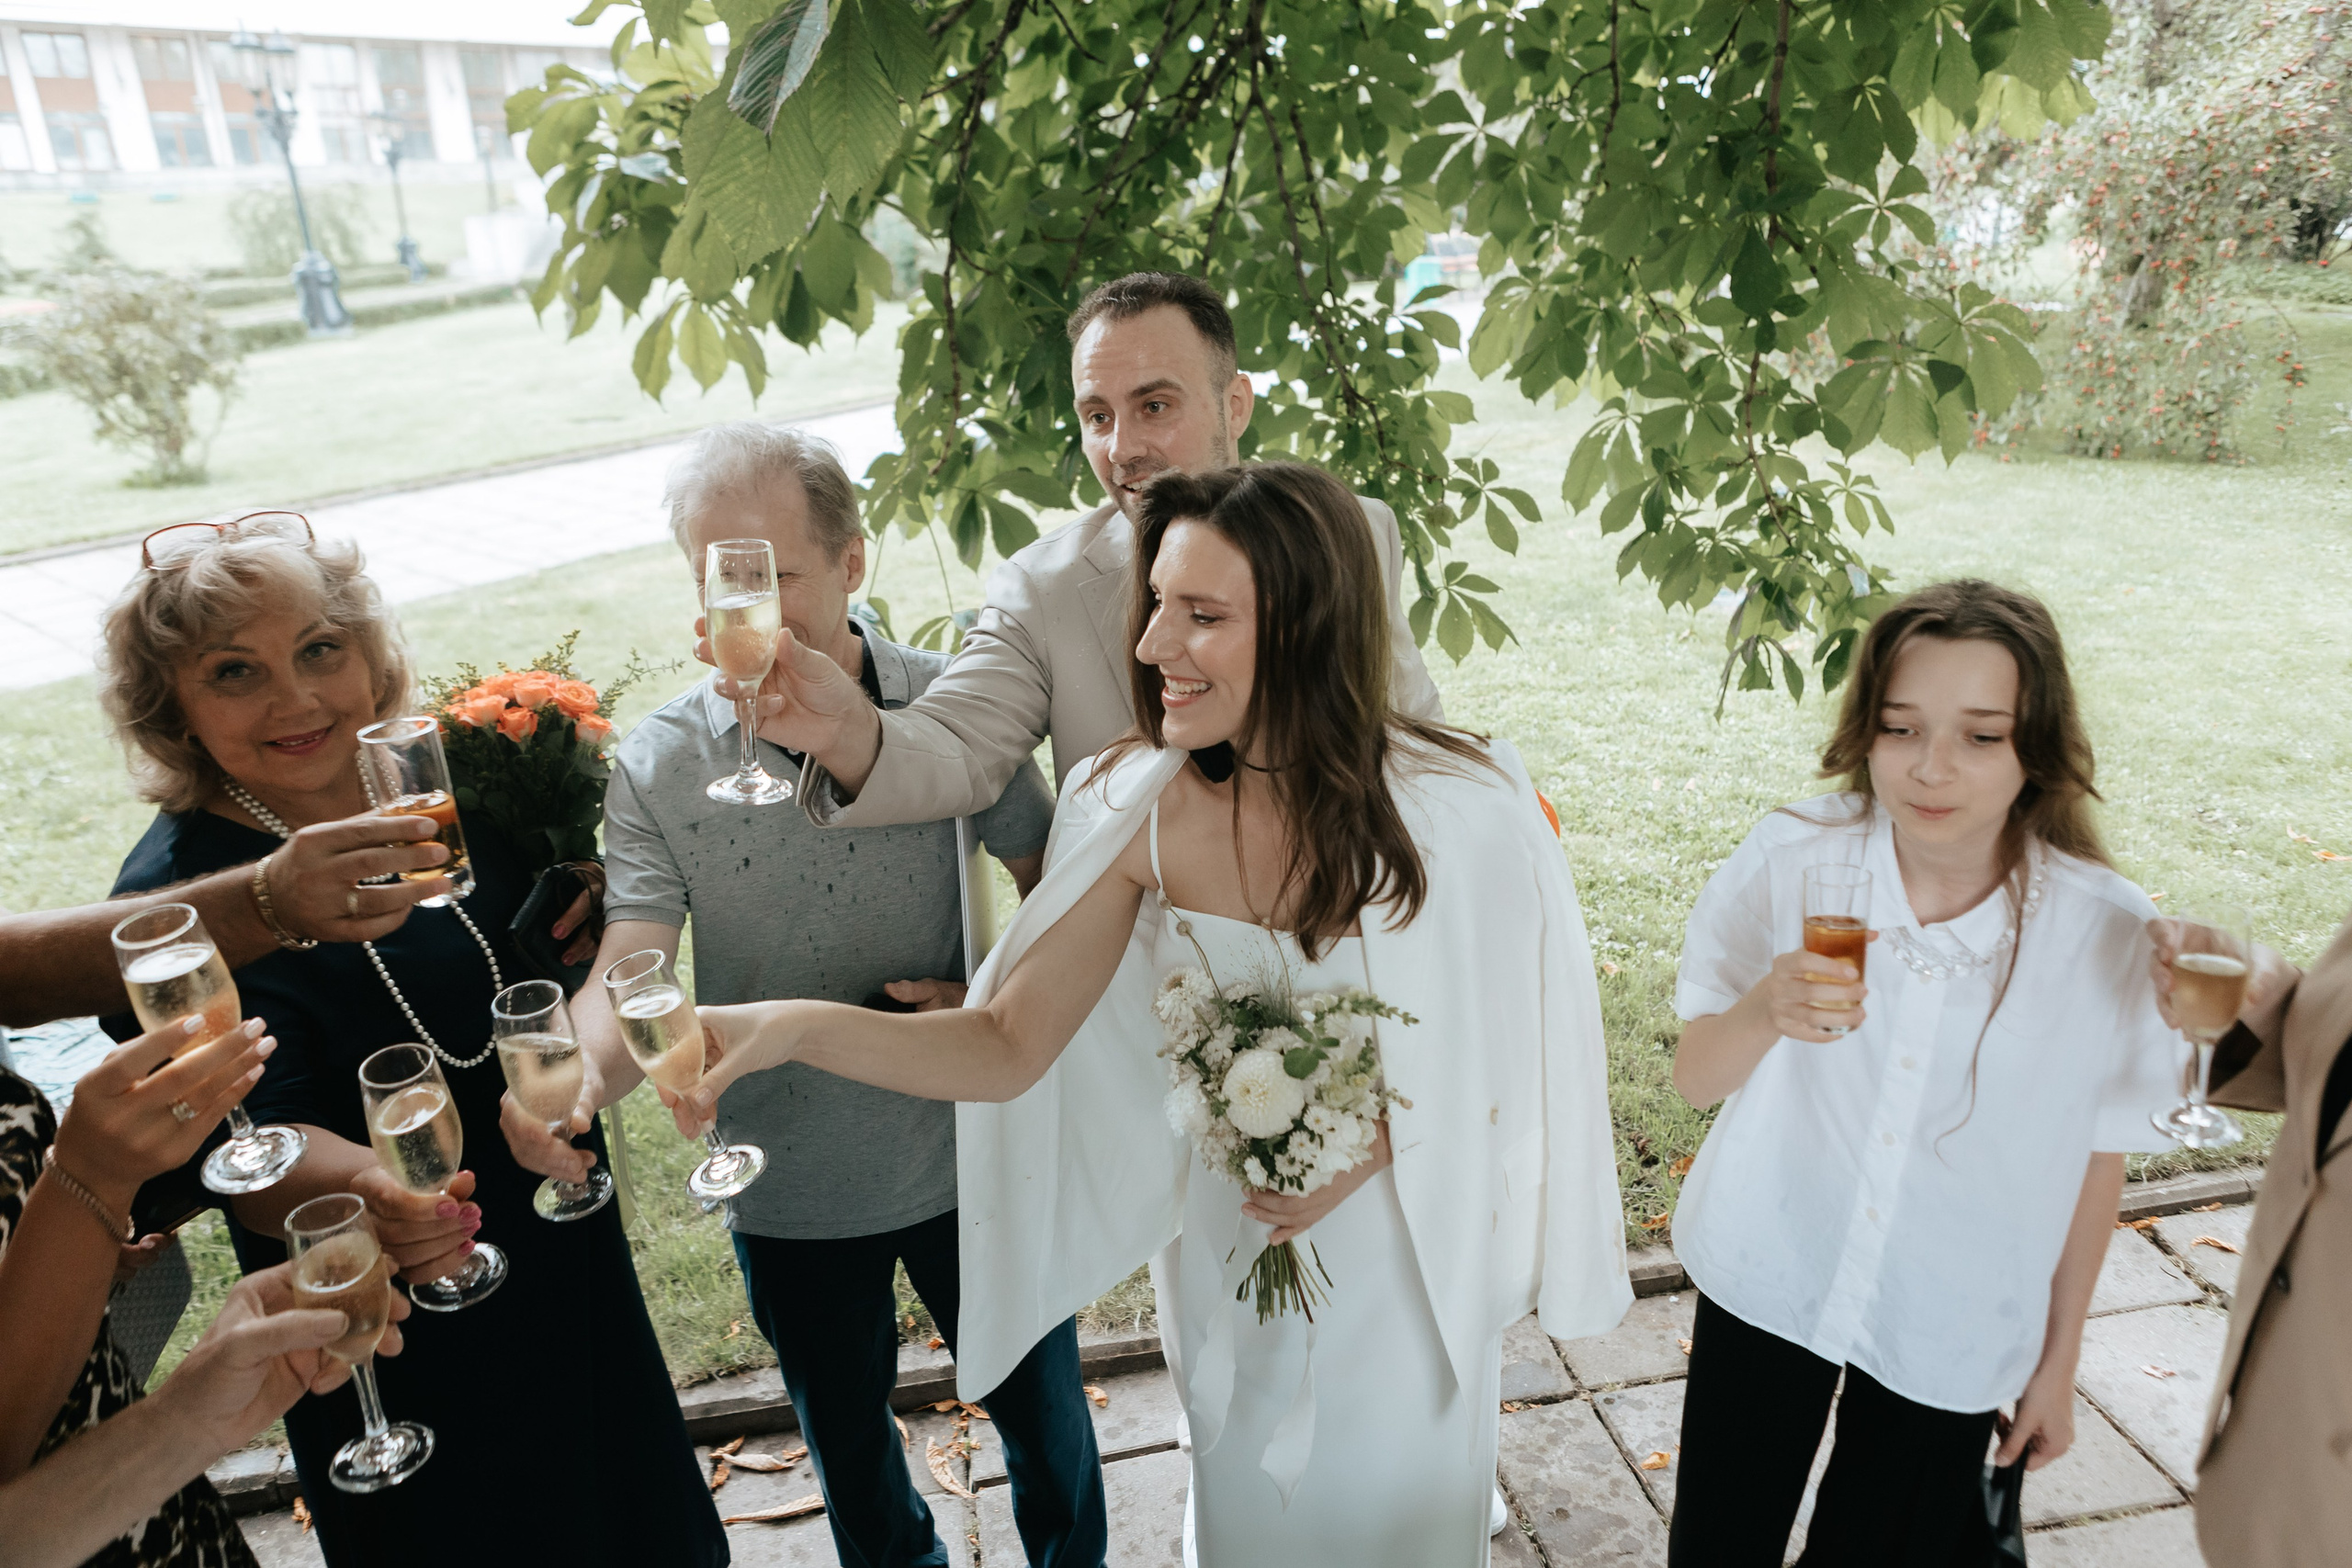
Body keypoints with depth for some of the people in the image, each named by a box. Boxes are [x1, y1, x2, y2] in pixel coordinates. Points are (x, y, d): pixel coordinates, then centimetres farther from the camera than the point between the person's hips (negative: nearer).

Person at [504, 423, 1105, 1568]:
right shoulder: (658, 768, -11)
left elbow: (1057, 880, -1)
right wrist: (576, 1077, -40)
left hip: (971, 1159, 0)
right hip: (789, 1193, 1)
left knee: (1045, 1421, 20)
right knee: (848, 1445, 25)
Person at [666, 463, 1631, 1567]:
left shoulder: (1462, 802, -25)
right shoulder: (1139, 809, -20)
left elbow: (1514, 1044, -11)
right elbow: (1008, 1046, -18)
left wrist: (1368, 1154, -24)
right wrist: (797, 1027, -31)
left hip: (1406, 1257, -1)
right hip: (1227, 1256, 2)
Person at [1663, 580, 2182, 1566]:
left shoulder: (2109, 934, -18)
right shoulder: (1792, 857, -19)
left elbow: (2100, 1155, -4)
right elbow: (1695, 1081, -13)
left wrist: (2058, 1361, 5)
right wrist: (1766, 1011, -35)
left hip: (1951, 1335, 0)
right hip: (1768, 1277, 0)